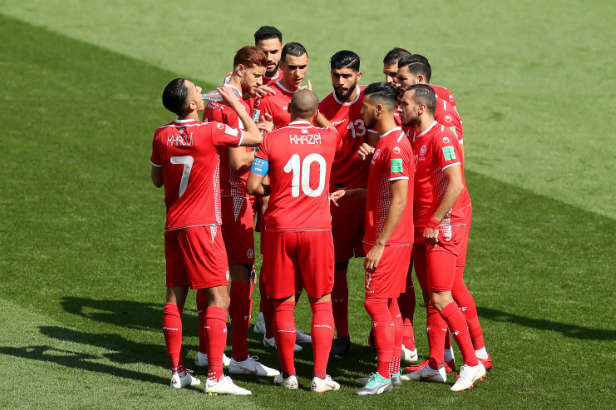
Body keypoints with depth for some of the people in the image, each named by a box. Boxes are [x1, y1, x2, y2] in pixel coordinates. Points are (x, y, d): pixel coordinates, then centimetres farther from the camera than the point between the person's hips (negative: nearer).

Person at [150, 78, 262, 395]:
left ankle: (177, 372, 15)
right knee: (218, 297, -5)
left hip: (173, 226, 6)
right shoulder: (211, 133, -13)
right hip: (202, 225, -6)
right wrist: (236, 104, 8)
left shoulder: (162, 136, 4)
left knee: (175, 296, 11)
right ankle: (215, 377, -12)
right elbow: (257, 137, -2)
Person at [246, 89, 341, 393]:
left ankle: (288, 374, 16)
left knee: (283, 303, 10)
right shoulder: (329, 138, 0)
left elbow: (253, 185, -6)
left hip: (280, 229, -1)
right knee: (322, 302, 9)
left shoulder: (271, 140, -5)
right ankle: (320, 376, 2)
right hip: (318, 230, 1)